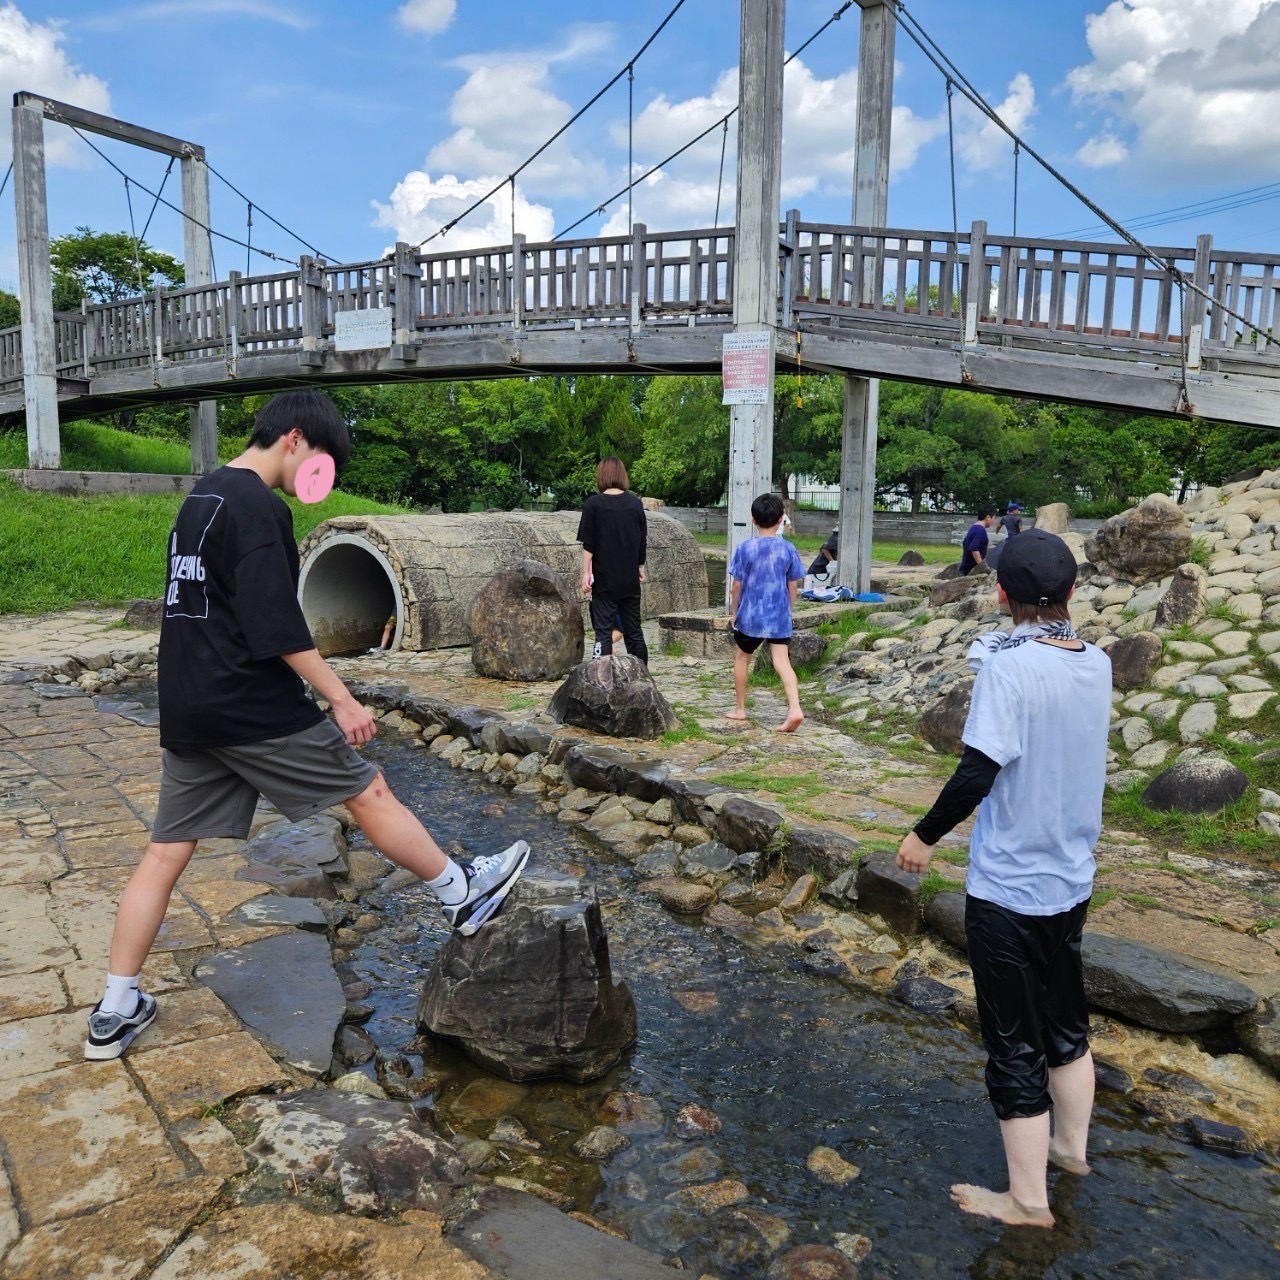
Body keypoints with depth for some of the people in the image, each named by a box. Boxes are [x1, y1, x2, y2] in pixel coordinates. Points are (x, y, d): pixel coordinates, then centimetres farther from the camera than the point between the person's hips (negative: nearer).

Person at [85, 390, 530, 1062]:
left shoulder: (199, 496, 16)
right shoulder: (258, 505, -14)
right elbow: (275, 623, -21)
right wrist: (341, 698, -18)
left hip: (185, 710, 9)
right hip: (252, 708, -9)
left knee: (165, 852, 12)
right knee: (369, 792, 4)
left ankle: (114, 1013, 18)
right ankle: (462, 895, 18)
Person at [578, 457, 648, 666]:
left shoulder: (593, 504, -8)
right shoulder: (635, 503, 2)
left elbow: (588, 544, -9)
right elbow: (643, 541, 9)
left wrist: (585, 573, -4)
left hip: (605, 580, -4)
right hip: (630, 580, 4)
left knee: (603, 630, 0)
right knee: (634, 630, 13)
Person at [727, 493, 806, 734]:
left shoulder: (745, 548, -7)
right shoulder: (788, 549, -1)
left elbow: (736, 586, -4)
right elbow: (793, 586, 5)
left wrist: (734, 612, 10)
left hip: (750, 616, -1)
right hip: (779, 617, 2)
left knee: (742, 658, 16)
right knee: (782, 662, -1)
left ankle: (740, 709, 24)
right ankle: (795, 709, -17)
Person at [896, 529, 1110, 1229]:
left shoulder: (1009, 667, -22)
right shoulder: (1096, 664, -1)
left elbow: (977, 772, -26)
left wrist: (924, 835, -10)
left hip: (1007, 888, -7)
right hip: (1070, 879, 7)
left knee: (1015, 1044, 8)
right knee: (1065, 1022, 25)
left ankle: (1028, 1198, 24)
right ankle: (1071, 1145, 46)